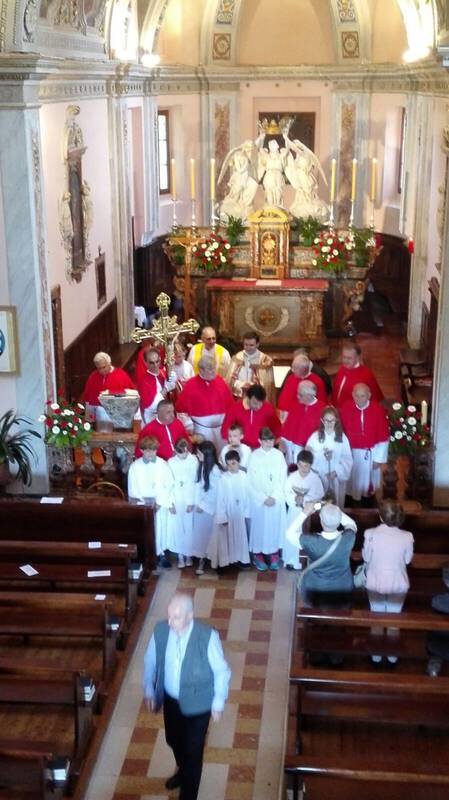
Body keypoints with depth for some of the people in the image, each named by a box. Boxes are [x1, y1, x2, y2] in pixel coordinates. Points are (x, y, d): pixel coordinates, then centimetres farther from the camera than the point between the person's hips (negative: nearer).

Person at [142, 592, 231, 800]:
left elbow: (221, 671, -15)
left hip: (197, 703, -5)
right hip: (170, 699, 5)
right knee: (173, 740, 27)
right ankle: (183, 771, 58)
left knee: (193, 751, 7)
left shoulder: (208, 636, -28)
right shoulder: (160, 630, -16)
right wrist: (149, 690, 3)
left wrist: (218, 702, -9)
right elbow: (150, 661, 2)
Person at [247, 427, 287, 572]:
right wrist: (264, 498, -12)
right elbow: (251, 481, -6)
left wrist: (274, 497, -10)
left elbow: (282, 478, -1)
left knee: (275, 526, 7)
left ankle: (274, 555, 20)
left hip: (277, 499, 2)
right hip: (259, 499, -2)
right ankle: (258, 556, 16)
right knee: (259, 526, 4)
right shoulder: (254, 456, -6)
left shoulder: (279, 455, -1)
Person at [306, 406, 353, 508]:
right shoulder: (315, 436, -5)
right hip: (319, 477, -1)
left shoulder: (342, 437, 0)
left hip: (337, 478, 1)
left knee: (337, 504, 9)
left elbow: (347, 459, -2)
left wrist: (336, 472, -13)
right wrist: (322, 455, -25)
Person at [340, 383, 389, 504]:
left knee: (366, 479, 14)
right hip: (350, 452, 1)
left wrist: (379, 458, -8)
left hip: (370, 453, -1)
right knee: (352, 478, 16)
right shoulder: (345, 408, -14)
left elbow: (383, 437, -10)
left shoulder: (378, 410, -17)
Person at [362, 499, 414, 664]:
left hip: (375, 583, 0)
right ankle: (392, 655, 34)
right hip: (398, 583, 0)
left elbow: (366, 557, -7)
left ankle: (376, 655, 32)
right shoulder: (407, 537, -19)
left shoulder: (371, 534, -21)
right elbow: (407, 559, -3)